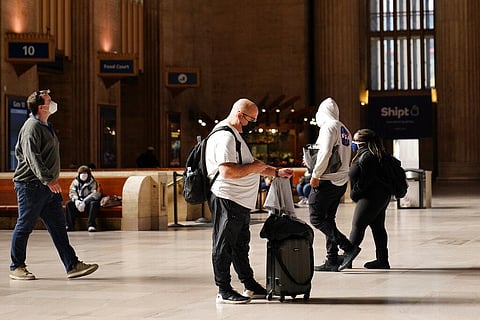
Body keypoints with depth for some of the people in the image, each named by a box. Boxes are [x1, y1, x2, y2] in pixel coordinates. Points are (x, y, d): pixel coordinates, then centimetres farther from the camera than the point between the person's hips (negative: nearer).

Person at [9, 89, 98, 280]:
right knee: (24, 227, 1)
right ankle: (16, 267, 12)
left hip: (48, 187, 9)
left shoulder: (46, 127, 18)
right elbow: (32, 157, -23)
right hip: (31, 186, -9)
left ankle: (72, 265, 3)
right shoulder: (32, 127, -13)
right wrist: (47, 179, -33)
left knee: (58, 227, 5)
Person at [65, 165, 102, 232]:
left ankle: (91, 225, -39)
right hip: (78, 202, 3)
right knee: (68, 204, -21)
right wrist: (76, 200, -20)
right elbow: (72, 192, 2)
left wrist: (84, 202, -27)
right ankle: (69, 226, -22)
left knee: (94, 203, -35)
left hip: (88, 202, -3)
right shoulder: (75, 182, 8)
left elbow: (94, 194, -15)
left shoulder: (93, 182, -4)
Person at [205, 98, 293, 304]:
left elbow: (250, 163, 30)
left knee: (241, 245, 17)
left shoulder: (236, 136, 20)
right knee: (224, 246, -4)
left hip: (240, 202, 11)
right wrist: (254, 168, -14)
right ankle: (224, 292, 2)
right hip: (226, 200, -11)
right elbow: (227, 171, -26)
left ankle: (250, 286, 25)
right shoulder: (224, 137, -17)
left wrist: (277, 172, 23)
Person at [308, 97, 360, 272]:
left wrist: (315, 175, -15)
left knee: (316, 218, -7)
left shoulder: (329, 126, -9)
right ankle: (332, 260, 10)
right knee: (328, 219, 12)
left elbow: (325, 152, -21)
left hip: (327, 181, -9)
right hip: (341, 181, 9)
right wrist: (312, 160, 21)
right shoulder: (344, 130, 18)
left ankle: (348, 247, -14)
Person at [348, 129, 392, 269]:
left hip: (371, 197, -11)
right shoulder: (377, 155, 16)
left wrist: (354, 193, -11)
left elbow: (365, 180, -22)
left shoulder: (366, 156, -16)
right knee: (378, 227, 10)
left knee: (358, 225, -7)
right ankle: (382, 260, 11)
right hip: (382, 196, 11)